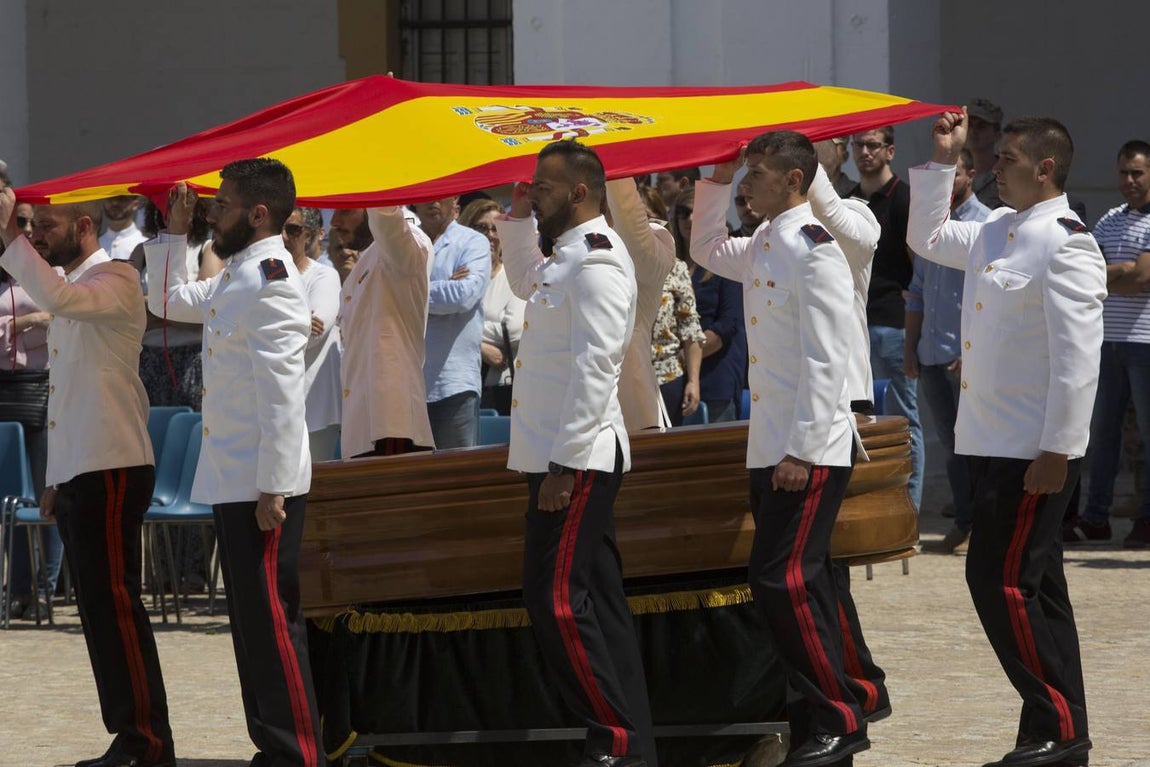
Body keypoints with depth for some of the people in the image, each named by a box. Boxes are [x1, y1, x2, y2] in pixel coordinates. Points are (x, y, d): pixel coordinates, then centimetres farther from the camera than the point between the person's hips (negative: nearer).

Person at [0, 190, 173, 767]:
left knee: (114, 605, -12)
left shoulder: (115, 281, -8)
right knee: (100, 609, 8)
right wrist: (55, 479, 21)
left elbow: (59, 298, -32)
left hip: (111, 470, -9)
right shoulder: (70, 287, 21)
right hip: (76, 474, 9)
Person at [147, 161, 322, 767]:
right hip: (232, 482, 10)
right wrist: (173, 234, 24)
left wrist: (272, 489, -23)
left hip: (261, 485, -10)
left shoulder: (270, 282, -17)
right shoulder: (236, 278, 14)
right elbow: (174, 300, 35)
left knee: (271, 622, -9)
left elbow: (282, 396, -21)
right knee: (253, 620, 14)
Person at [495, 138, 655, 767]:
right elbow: (526, 284, 40)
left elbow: (594, 368, -22)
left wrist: (565, 465, -24)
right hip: (563, 456, 11)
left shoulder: (596, 261, -16)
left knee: (556, 597, -13)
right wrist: (516, 221, 23)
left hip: (577, 458, -11)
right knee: (593, 599, 10)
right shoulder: (567, 255, 16)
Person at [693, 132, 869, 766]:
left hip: (809, 451, -9)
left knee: (782, 578, -14)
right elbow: (708, 250, 35)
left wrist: (802, 452, -21)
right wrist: (715, 184, 21)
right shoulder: (763, 248, 13)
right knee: (799, 583, 10)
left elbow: (826, 361, -19)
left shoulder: (814, 252, -14)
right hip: (770, 447, 9)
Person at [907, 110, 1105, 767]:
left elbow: (1077, 357, -21)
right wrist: (944, 161, 21)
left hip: (1035, 450, -9)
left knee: (1002, 582, -10)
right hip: (995, 443, 9)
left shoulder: (1066, 246, -16)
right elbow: (928, 237, 31)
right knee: (1032, 589, 11)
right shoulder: (997, 232, 12)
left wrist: (1055, 452, -23)